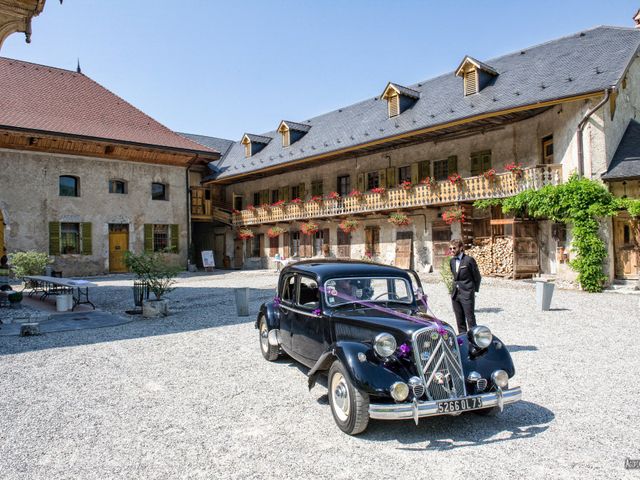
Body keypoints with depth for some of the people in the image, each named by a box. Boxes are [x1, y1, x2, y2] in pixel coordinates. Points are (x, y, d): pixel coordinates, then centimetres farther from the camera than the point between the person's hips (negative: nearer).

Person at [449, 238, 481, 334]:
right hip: (455, 294, 6)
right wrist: (455, 287, 10)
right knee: (459, 320, 12)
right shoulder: (452, 261, 10)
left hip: (467, 294, -6)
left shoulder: (469, 260, -10)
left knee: (470, 319, -2)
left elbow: (477, 277, -4)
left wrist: (474, 290, -3)